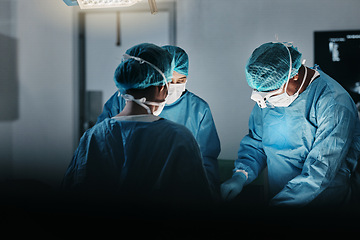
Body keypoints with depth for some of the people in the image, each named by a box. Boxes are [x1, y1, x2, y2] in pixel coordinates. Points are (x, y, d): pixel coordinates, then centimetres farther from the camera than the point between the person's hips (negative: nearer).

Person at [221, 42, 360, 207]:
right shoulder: (266, 98, 3)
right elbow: (255, 143, 13)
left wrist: (276, 204, -26)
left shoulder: (334, 103, -18)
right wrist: (240, 176, -6)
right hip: (276, 197, 3)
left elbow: (321, 170, -23)